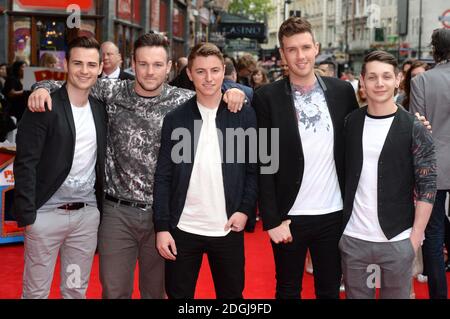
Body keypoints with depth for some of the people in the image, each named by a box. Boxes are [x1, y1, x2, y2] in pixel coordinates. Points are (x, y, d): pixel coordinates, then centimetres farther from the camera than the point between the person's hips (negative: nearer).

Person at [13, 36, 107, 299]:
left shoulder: (101, 109, 7)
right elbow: (26, 163, -13)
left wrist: (103, 207, 9)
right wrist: (26, 214, -16)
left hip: (88, 214, 5)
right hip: (47, 213, -5)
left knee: (76, 290, 15)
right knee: (36, 291, 6)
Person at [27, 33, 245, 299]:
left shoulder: (183, 101, -3)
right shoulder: (113, 93, -2)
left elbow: (217, 98, 8)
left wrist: (234, 93, -13)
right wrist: (44, 87, -9)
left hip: (163, 213, 0)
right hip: (118, 211, 0)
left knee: (155, 291, 16)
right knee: (114, 292, 8)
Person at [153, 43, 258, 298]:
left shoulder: (245, 116, 1)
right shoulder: (175, 119, 0)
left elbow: (254, 169, 4)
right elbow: (163, 177, 0)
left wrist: (245, 210, -8)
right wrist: (162, 227, -5)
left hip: (228, 229, 0)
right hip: (182, 229, 0)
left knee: (231, 294, 12)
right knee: (178, 294, 10)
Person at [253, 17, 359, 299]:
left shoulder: (342, 91, 1)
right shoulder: (267, 97, -7)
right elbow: (263, 164, -8)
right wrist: (272, 219, -11)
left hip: (334, 214, 2)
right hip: (289, 216, -2)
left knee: (330, 289, 14)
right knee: (288, 290, 14)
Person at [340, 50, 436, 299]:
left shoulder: (413, 128, -6)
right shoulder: (350, 123, 3)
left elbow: (427, 186, -6)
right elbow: (343, 172, 9)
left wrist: (416, 237, -11)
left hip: (398, 240, -2)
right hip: (353, 237, 3)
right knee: (355, 295, 13)